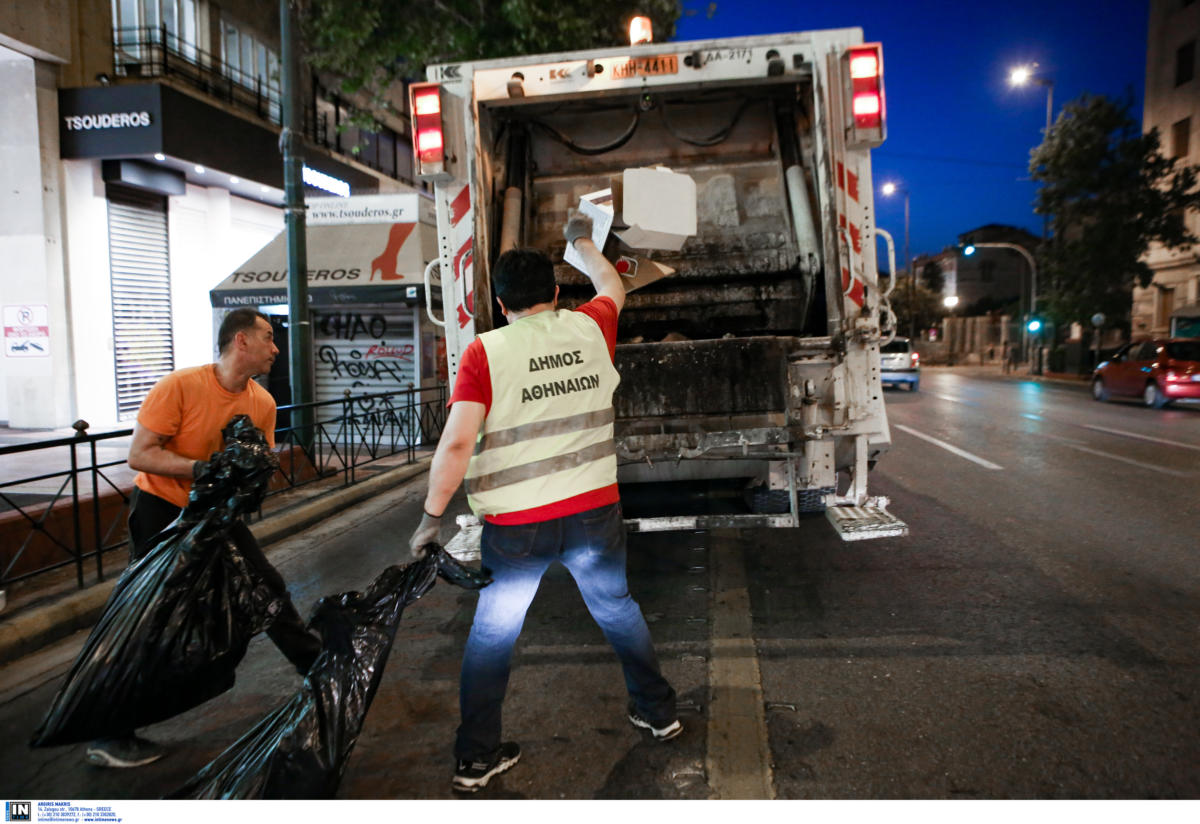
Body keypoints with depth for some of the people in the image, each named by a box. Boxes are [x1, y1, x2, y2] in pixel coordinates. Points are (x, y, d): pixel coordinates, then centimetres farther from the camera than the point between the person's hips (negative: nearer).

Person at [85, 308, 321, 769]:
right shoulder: (180, 386, -22)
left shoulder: (263, 403, -4)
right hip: (161, 509, -6)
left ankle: (315, 665, 28)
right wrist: (204, 468, -33)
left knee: (268, 586, 10)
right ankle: (109, 738, 9)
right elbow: (139, 455, -22)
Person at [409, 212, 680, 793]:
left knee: (493, 633, 14)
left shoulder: (485, 352, -8)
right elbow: (612, 287, 25)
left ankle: (476, 758, 24)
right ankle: (657, 712, 39)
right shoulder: (589, 330, 2)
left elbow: (457, 443, -15)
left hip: (516, 524, -2)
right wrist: (581, 240, 41)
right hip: (595, 510, 3)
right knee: (617, 608, 23)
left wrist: (432, 515, -5)